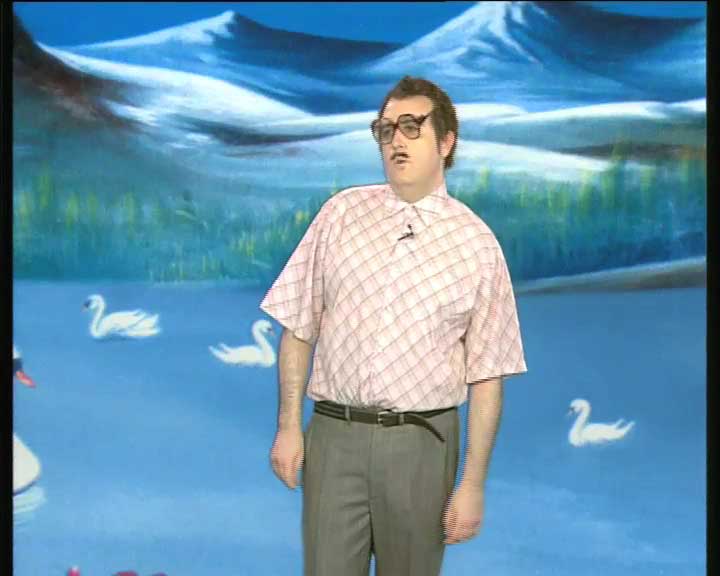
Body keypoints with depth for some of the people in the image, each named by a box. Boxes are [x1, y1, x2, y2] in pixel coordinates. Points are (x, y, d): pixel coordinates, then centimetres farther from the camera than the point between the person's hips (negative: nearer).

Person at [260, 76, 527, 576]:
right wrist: (289, 426, 0)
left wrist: (473, 484, -4)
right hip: (335, 436, 1)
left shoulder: (476, 243, -1)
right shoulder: (341, 213, 4)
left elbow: (487, 376, -1)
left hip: (420, 444, -1)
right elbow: (298, 328, 7)